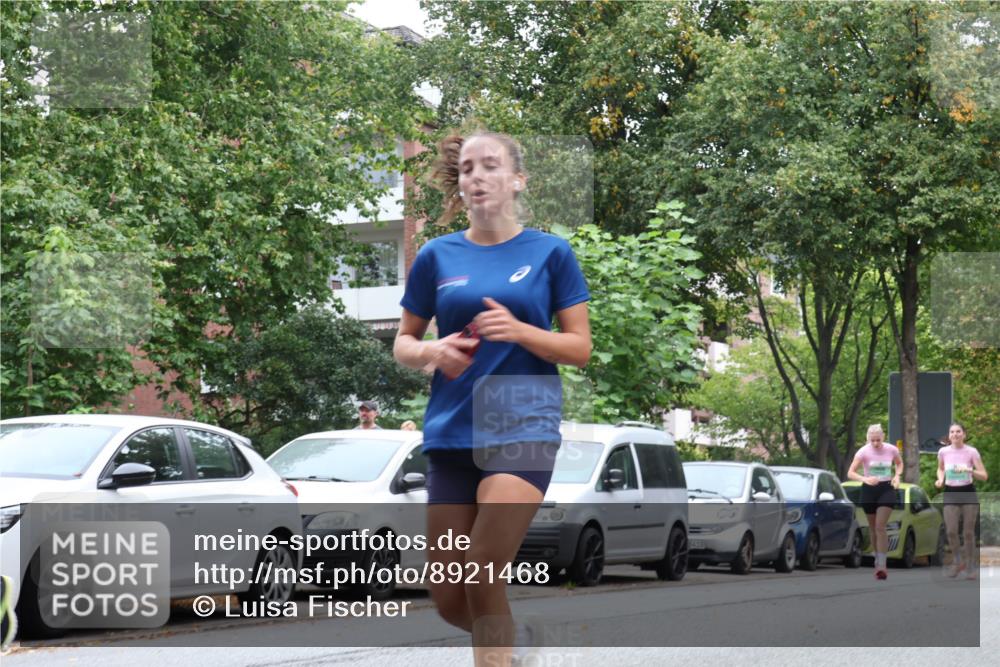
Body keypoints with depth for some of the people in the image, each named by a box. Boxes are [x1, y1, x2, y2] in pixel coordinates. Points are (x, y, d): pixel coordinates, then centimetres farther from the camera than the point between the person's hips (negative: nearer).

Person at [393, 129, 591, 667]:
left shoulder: (551, 253, 2)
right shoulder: (437, 257, 8)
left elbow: (580, 349, 2)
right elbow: (402, 344, 14)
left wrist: (519, 331, -16)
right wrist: (432, 352, -9)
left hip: (524, 427, -3)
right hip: (451, 434, 4)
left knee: (483, 576, -18)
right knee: (449, 599, 5)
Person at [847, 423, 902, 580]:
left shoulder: (891, 450, -4)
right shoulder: (863, 452, -9)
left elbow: (899, 463, 18)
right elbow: (850, 473, -13)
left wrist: (897, 476, -2)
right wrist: (865, 479, -31)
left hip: (886, 489, -1)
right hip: (869, 490, 1)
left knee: (880, 527, -13)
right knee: (873, 528, 10)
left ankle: (881, 565, -16)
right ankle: (878, 559, 28)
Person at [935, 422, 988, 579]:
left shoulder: (972, 452, -9)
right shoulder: (943, 451, -2)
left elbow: (984, 476, -9)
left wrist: (969, 470, -26)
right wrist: (940, 480, -1)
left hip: (968, 493, -2)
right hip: (951, 494, 2)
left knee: (968, 532, 1)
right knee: (951, 531, -6)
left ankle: (970, 565, 18)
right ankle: (958, 561, 19)